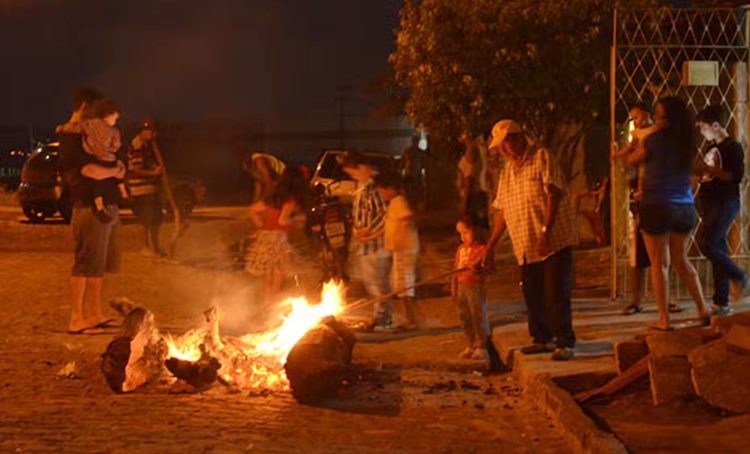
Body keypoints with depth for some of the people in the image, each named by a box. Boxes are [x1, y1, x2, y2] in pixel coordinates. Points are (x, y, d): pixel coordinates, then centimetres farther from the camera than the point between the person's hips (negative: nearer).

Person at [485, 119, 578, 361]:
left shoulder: (541, 157, -7)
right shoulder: (507, 170, 16)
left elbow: (553, 195, -16)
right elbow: (502, 210, 21)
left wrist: (545, 232, -23)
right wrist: (491, 244, 19)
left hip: (555, 241, -7)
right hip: (526, 246, 7)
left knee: (557, 295, -8)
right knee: (533, 295, 11)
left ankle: (565, 343, -3)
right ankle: (542, 338, 24)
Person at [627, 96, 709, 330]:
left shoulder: (653, 140, -13)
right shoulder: (687, 142, 1)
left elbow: (632, 161, 2)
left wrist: (638, 144, 24)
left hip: (657, 206, -5)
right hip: (685, 207, 5)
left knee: (659, 264, 3)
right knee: (681, 260, 18)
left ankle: (664, 319, 4)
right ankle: (703, 309, 13)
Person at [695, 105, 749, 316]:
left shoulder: (733, 147, -9)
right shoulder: (711, 148, 16)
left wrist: (709, 169, -19)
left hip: (725, 203, -8)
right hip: (709, 203, 8)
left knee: (708, 244, -18)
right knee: (718, 250, 7)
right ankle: (721, 303, 9)